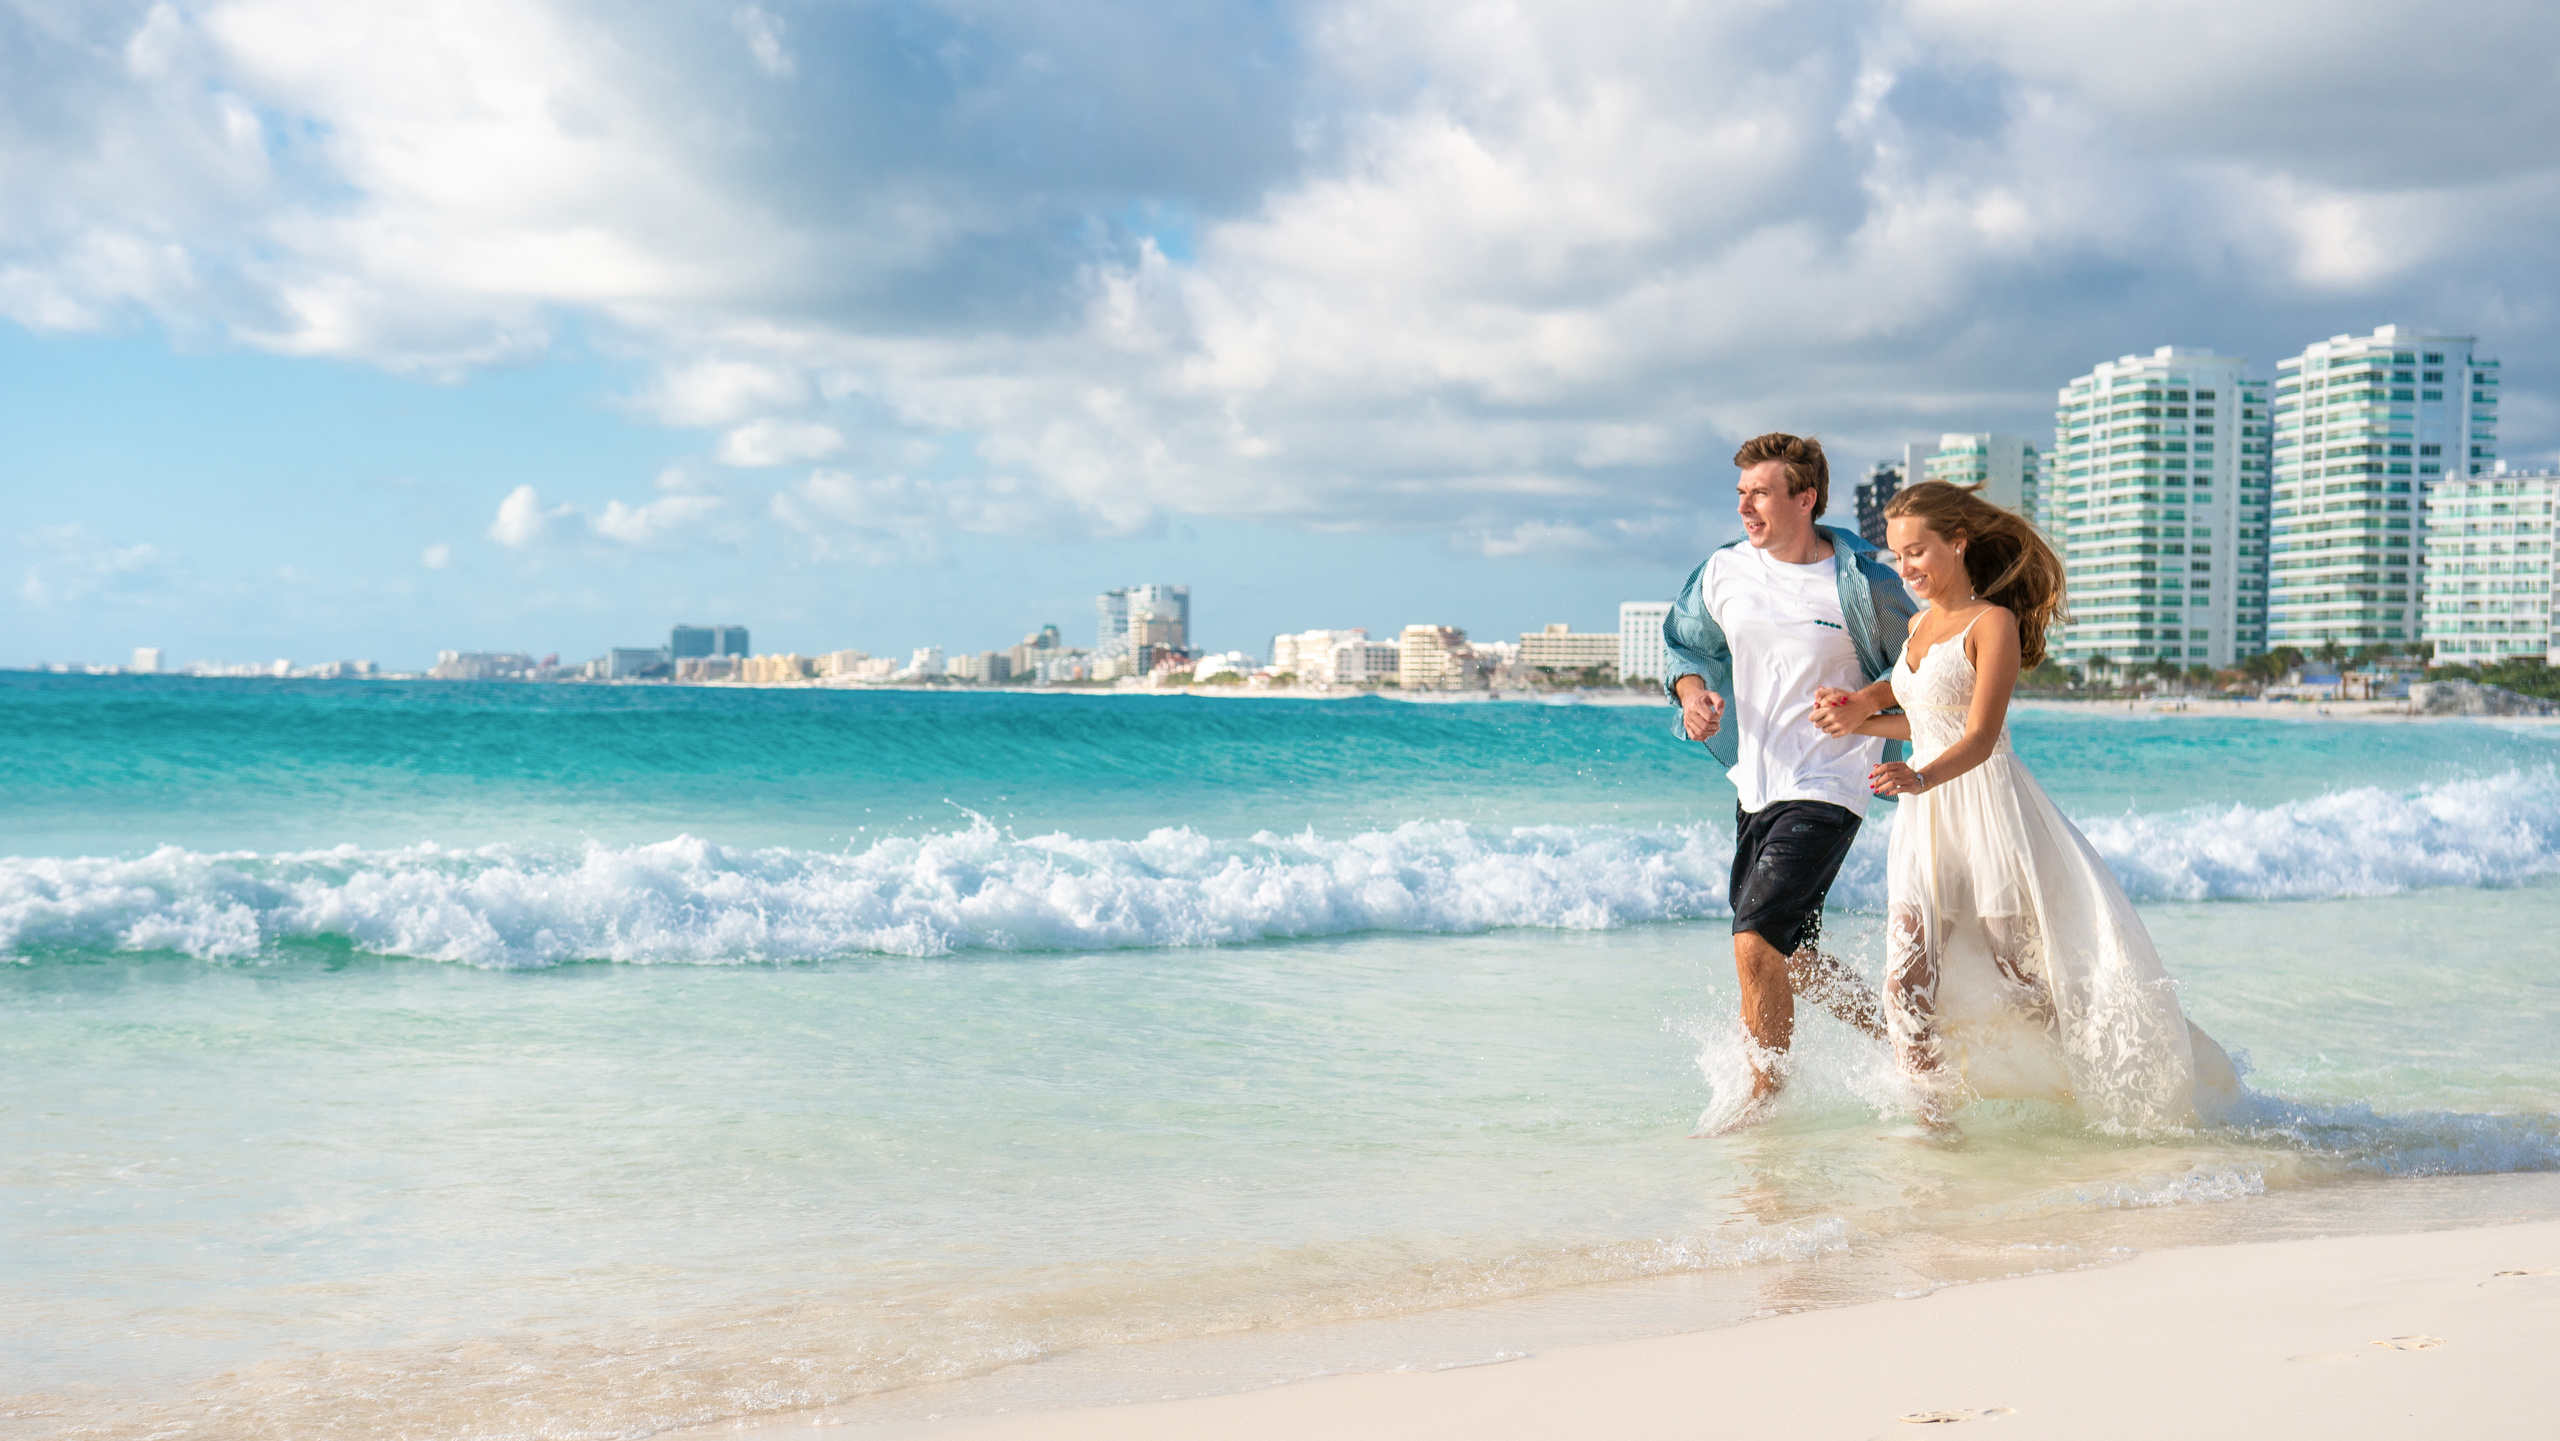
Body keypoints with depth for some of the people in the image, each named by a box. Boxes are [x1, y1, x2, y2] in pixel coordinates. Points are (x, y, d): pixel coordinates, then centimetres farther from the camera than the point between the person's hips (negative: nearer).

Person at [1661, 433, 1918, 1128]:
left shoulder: (1862, 585, -11)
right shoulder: (1724, 573, 2)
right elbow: (1686, 644, 18)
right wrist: (1692, 691, -4)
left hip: (1826, 790, -7)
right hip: (1756, 787, 7)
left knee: (1756, 945, -16)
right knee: (1786, 956, 16)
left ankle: (1765, 1096, 3)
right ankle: (1893, 1035, 39)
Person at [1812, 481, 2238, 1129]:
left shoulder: (1993, 623, -9)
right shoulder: (1920, 625, 14)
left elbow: (1979, 737, -18)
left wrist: (1922, 777, -37)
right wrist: (1857, 718, 10)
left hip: (1990, 815, -7)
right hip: (1924, 818, 7)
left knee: (2027, 983, 0)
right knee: (1906, 983, -8)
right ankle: (1934, 1118, 1)